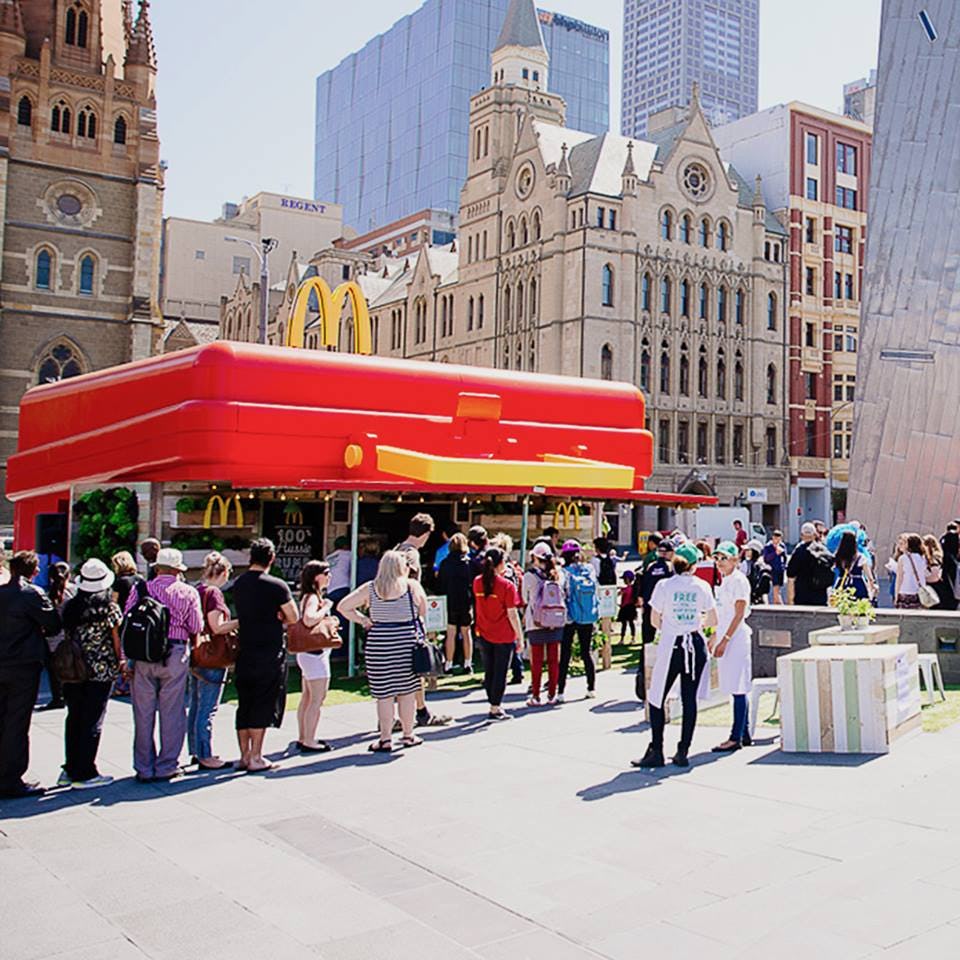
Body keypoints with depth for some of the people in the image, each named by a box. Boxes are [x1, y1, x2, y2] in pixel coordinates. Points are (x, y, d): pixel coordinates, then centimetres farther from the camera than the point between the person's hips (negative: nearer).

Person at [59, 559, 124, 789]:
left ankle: (70, 770, 22)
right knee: (93, 722, 2)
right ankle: (84, 774, 5)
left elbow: (65, 635, 2)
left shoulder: (70, 607, 1)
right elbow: (117, 638, -7)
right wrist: (120, 661, 8)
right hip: (101, 670, -4)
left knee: (74, 718, 15)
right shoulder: (109, 608, -11)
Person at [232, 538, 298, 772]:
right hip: (270, 654, -6)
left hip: (244, 652, 6)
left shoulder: (238, 584, 6)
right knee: (263, 706, 1)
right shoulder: (276, 586, -12)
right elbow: (293, 618, -7)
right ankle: (256, 758, 4)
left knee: (244, 705, 12)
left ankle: (244, 756, 19)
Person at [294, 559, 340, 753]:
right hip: (315, 653, -10)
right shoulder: (313, 597, -16)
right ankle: (309, 741, -2)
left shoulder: (312, 597, 13)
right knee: (317, 699, -6)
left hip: (308, 653, 10)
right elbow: (309, 620, -34)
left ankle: (302, 738, 21)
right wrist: (326, 608, -21)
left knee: (307, 697, 14)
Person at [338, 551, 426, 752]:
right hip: (407, 640, 0)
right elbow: (423, 612, 6)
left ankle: (385, 739, 8)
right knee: (407, 692, 11)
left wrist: (364, 620, 8)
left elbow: (343, 606, 3)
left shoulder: (370, 588, 3)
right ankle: (408, 735, 21)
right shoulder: (412, 586, -1)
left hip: (379, 642, 1)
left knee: (384, 694, 4)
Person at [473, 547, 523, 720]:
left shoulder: (477, 582, -2)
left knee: (489, 671, 15)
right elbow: (512, 614, -15)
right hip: (504, 636, -5)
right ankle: (495, 709, 9)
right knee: (500, 672, 5)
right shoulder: (506, 585, -16)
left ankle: (495, 703, 25)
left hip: (484, 634, 5)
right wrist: (520, 635, -5)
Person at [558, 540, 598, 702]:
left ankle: (560, 692, -1)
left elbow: (561, 595, -14)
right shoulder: (590, 570, 3)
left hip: (570, 617, -4)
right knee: (587, 652, 15)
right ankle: (592, 688, 17)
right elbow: (595, 593, 9)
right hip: (588, 617, 4)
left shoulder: (565, 572, -10)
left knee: (565, 654, 1)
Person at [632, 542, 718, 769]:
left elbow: (655, 620, -1)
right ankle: (683, 752, 10)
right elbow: (713, 620, 6)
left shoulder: (664, 585, -5)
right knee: (689, 699, 8)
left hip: (671, 646, -2)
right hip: (696, 644, 3)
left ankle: (656, 752, 5)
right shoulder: (702, 586, 1)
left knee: (657, 699, 6)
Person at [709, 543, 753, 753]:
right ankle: (744, 733, 18)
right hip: (725, 637, 9)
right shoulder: (725, 580, 15)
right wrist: (714, 638, 21)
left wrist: (725, 640, -19)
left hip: (736, 637, -9)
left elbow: (739, 614, -16)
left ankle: (736, 737, -3)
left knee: (737, 688, -6)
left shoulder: (739, 580, -11)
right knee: (736, 688, 11)